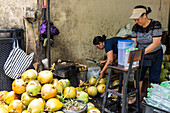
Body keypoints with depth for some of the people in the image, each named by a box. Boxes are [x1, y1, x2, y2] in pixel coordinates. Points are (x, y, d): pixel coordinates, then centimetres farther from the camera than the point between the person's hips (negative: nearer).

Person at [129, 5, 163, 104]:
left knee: (154, 79, 3)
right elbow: (134, 43, -6)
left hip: (155, 56, -4)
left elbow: (156, 43, -25)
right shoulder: (136, 27, -7)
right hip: (141, 56, 4)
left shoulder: (156, 25, -20)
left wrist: (142, 52, -32)